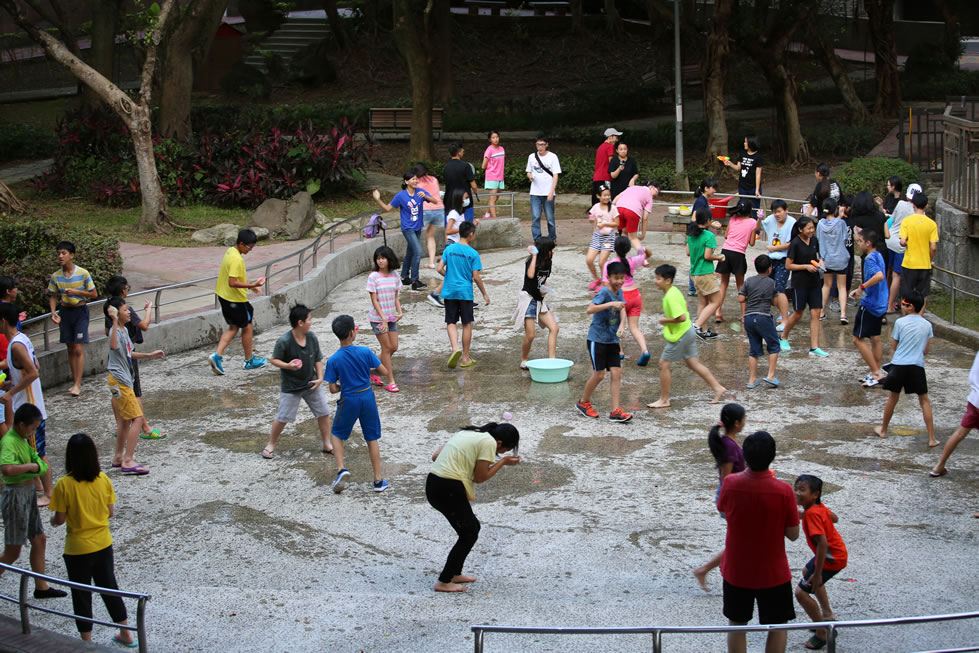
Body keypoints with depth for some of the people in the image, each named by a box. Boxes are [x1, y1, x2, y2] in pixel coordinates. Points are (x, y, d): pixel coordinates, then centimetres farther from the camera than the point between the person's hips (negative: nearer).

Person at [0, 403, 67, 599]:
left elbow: (42, 465, 17)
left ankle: (41, 587, 27)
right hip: (16, 496, -10)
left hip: (28, 494, 10)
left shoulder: (23, 439, 8)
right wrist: (30, 466, -27)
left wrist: (40, 463, -5)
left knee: (39, 540, 17)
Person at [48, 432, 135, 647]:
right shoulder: (103, 480, -8)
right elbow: (111, 512, 0)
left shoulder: (64, 485, -18)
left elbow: (60, 519, -12)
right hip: (103, 544, 4)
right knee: (109, 587, 19)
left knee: (81, 594, 12)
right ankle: (127, 635, 27)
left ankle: (87, 642, 21)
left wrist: (53, 521, 11)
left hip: (78, 549, -4)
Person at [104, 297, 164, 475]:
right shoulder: (116, 331, -19)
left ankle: (118, 457, 29)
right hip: (119, 380, -10)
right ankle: (128, 462, -11)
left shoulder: (124, 330, 12)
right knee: (137, 418, -11)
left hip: (123, 380, 10)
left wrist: (150, 355, 24)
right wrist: (115, 322, -45)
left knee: (125, 420, 18)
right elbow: (114, 346, -43)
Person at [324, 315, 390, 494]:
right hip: (367, 398, 1)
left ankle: (341, 469, 2)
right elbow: (384, 372, -5)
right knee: (372, 438, 13)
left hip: (348, 400, -1)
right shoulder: (365, 352, -13)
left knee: (337, 434, 21)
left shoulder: (333, 360, -13)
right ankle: (378, 480, 17)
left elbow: (333, 389, -11)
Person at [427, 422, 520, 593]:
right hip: (449, 489, -9)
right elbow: (480, 477, -6)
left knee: (472, 527, 20)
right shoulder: (489, 442, -8)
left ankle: (455, 574, 28)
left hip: (433, 483, 9)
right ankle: (444, 582, 9)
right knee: (469, 534, 6)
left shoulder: (468, 432, 18)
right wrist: (503, 462, 3)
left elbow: (435, 456, 15)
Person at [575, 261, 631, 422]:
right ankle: (583, 403, 20)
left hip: (612, 341, 7)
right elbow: (589, 309, -31)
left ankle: (615, 411, 2)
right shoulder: (604, 292, -17)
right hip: (597, 340, -7)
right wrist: (611, 304, -39)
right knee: (599, 374, -2)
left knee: (616, 373, 0)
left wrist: (622, 326, -21)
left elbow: (622, 310, -2)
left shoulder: (619, 292, 7)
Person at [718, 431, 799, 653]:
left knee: (736, 625, 17)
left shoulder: (731, 483, -16)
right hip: (773, 574, -2)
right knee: (777, 627, 15)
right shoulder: (783, 491, -23)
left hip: (736, 571, 2)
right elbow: (793, 534, -12)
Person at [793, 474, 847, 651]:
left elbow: (822, 543, -34)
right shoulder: (819, 507, -2)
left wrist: (817, 575, -32)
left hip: (832, 559, -10)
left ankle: (823, 633, 2)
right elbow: (834, 518, 17)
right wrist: (804, 514, 11)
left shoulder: (812, 514, -28)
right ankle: (828, 615, 43)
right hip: (837, 552, 10)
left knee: (801, 592, -10)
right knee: (807, 572, 35)